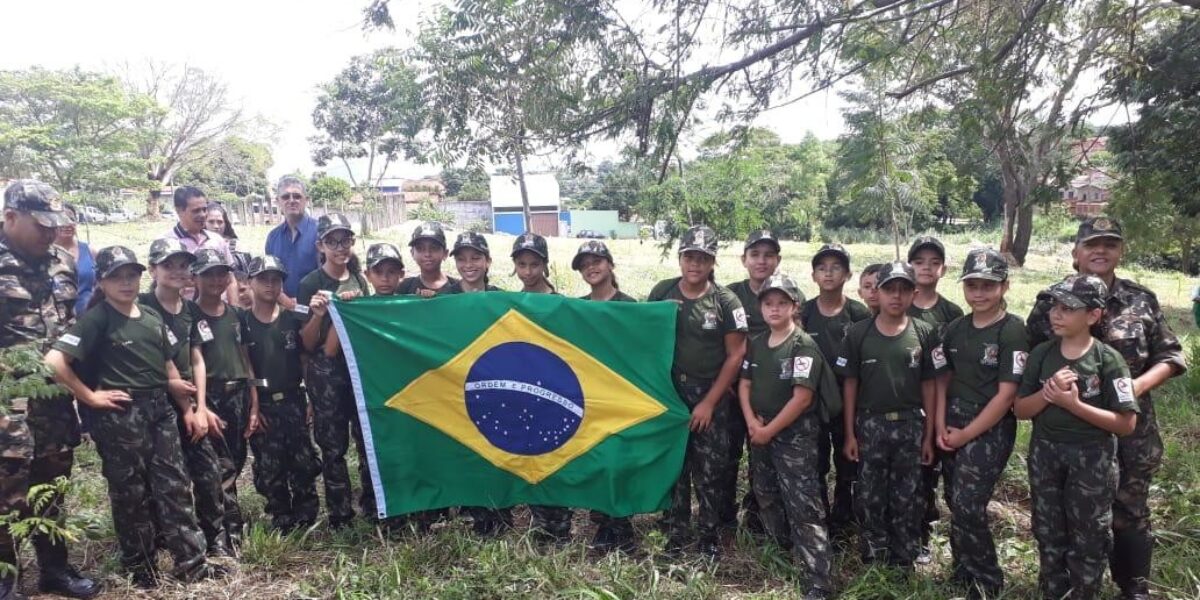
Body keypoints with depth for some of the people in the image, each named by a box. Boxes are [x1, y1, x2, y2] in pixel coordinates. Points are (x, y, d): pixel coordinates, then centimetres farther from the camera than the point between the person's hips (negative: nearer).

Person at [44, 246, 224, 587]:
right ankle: (140, 568, 20)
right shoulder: (97, 319, -8)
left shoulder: (152, 317, 11)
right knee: (131, 492, 5)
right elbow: (54, 361, -18)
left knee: (174, 485, 6)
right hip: (120, 414, -6)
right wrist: (90, 397, -13)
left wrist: (188, 409, 14)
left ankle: (191, 563, 13)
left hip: (159, 409, 6)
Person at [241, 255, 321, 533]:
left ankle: (306, 521, 17)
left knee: (304, 463, 3)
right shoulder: (243, 323, -1)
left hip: (293, 401, 2)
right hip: (262, 404, -1)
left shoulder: (294, 320, 4)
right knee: (269, 470, 4)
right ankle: (282, 523, 18)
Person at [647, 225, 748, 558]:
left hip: (711, 395, -2)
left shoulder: (726, 301, -6)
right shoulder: (662, 292, 0)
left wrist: (709, 402, -8)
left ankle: (710, 534, 20)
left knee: (710, 469, 4)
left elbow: (736, 354, -5)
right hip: (669, 390, 2)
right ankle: (675, 532, 24)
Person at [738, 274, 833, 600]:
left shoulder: (804, 346, -13)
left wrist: (769, 430, -14)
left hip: (795, 436, -7)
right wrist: (751, 421, -7)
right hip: (760, 434, 7)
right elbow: (744, 384, 9)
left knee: (803, 506, -8)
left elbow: (802, 397, -18)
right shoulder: (755, 343, 7)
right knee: (767, 499, 18)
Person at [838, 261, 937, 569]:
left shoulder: (924, 334, -2)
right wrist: (849, 433, -1)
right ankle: (874, 561, 23)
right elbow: (850, 384, 0)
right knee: (870, 497, 8)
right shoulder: (858, 333, -4)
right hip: (869, 424, 0)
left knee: (907, 499, 10)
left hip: (910, 425, 0)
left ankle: (904, 562, 24)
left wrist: (928, 435, 2)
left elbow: (929, 386, 2)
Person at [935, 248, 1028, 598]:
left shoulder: (1012, 331, -11)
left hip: (990, 430, -5)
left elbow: (1006, 394, -14)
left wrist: (967, 434, -11)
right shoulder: (955, 329, 6)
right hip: (952, 427, 6)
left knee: (968, 508, -8)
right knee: (957, 506, 12)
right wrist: (940, 426, -2)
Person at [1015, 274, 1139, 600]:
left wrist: (1073, 404, -23)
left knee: (1089, 537, 11)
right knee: (1048, 533, 17)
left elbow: (1126, 423, -14)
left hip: (1091, 457, -3)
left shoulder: (1108, 359, -13)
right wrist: (1048, 392, -20)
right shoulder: (1041, 353, -4)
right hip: (1045, 453, 3)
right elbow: (1021, 410, -2)